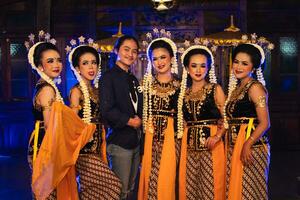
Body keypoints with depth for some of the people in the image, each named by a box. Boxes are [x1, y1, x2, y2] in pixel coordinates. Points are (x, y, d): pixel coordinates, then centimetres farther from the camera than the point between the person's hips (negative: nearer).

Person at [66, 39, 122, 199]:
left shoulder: (96, 90, 13)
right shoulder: (77, 91, -9)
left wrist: (103, 150, 14)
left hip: (96, 147, 7)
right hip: (84, 149, -7)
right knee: (113, 183, -11)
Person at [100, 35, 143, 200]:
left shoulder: (133, 79, 16)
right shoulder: (109, 76, -8)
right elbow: (106, 110, -17)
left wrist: (139, 120, 1)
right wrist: (129, 121, -11)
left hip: (135, 141, 8)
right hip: (119, 141, -8)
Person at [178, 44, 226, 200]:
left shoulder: (215, 89, 1)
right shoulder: (184, 93, 12)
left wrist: (217, 137, -20)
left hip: (211, 145, -4)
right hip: (189, 145, 4)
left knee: (210, 187, -1)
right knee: (188, 187, 7)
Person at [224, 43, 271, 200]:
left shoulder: (255, 87, -8)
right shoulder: (236, 88, 15)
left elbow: (265, 123, -15)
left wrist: (247, 145, -22)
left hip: (251, 147, -7)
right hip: (234, 148, 7)